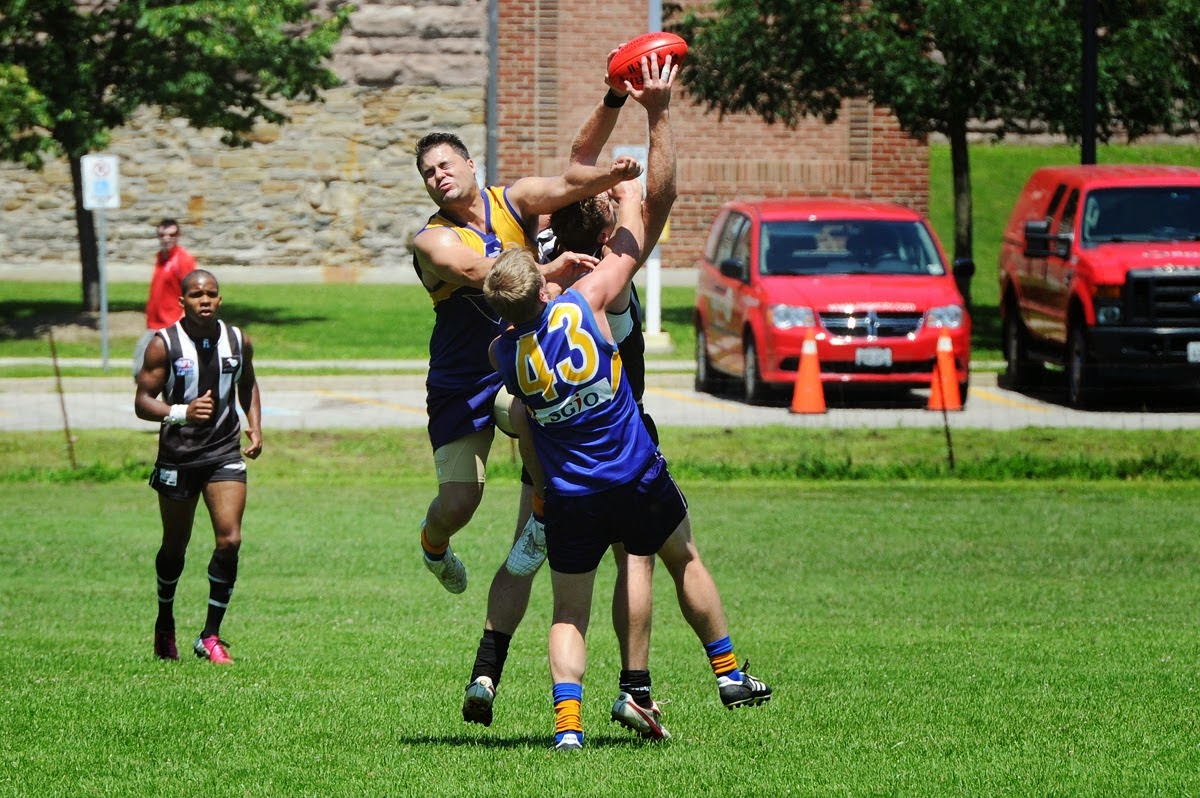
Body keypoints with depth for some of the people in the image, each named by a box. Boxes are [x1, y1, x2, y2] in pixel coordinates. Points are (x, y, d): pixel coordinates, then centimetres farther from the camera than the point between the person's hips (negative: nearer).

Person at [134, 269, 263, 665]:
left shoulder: (238, 342, 2)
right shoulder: (164, 345, -9)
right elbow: (142, 401, -10)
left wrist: (255, 426, 8)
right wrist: (182, 413, -27)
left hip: (225, 454, 2)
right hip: (178, 456, -2)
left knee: (230, 540, -13)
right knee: (175, 546, 11)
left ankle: (210, 635, -3)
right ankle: (165, 623, 37)